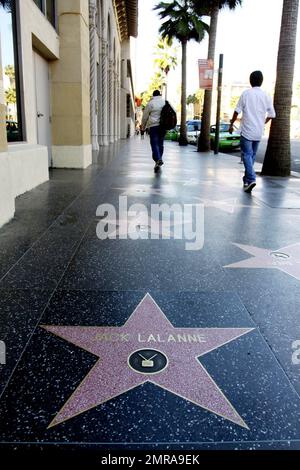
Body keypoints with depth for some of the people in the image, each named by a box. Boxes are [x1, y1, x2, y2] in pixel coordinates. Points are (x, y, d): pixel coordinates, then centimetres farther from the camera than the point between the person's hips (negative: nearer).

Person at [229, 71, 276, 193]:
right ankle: (247, 178, 26)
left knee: (247, 155, -6)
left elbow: (237, 111, -6)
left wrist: (231, 124, 7)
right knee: (252, 155, 16)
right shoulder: (266, 96, 4)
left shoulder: (246, 93, -5)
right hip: (259, 132, 4)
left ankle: (251, 179, -23)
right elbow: (272, 115, 7)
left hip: (247, 130, -4)